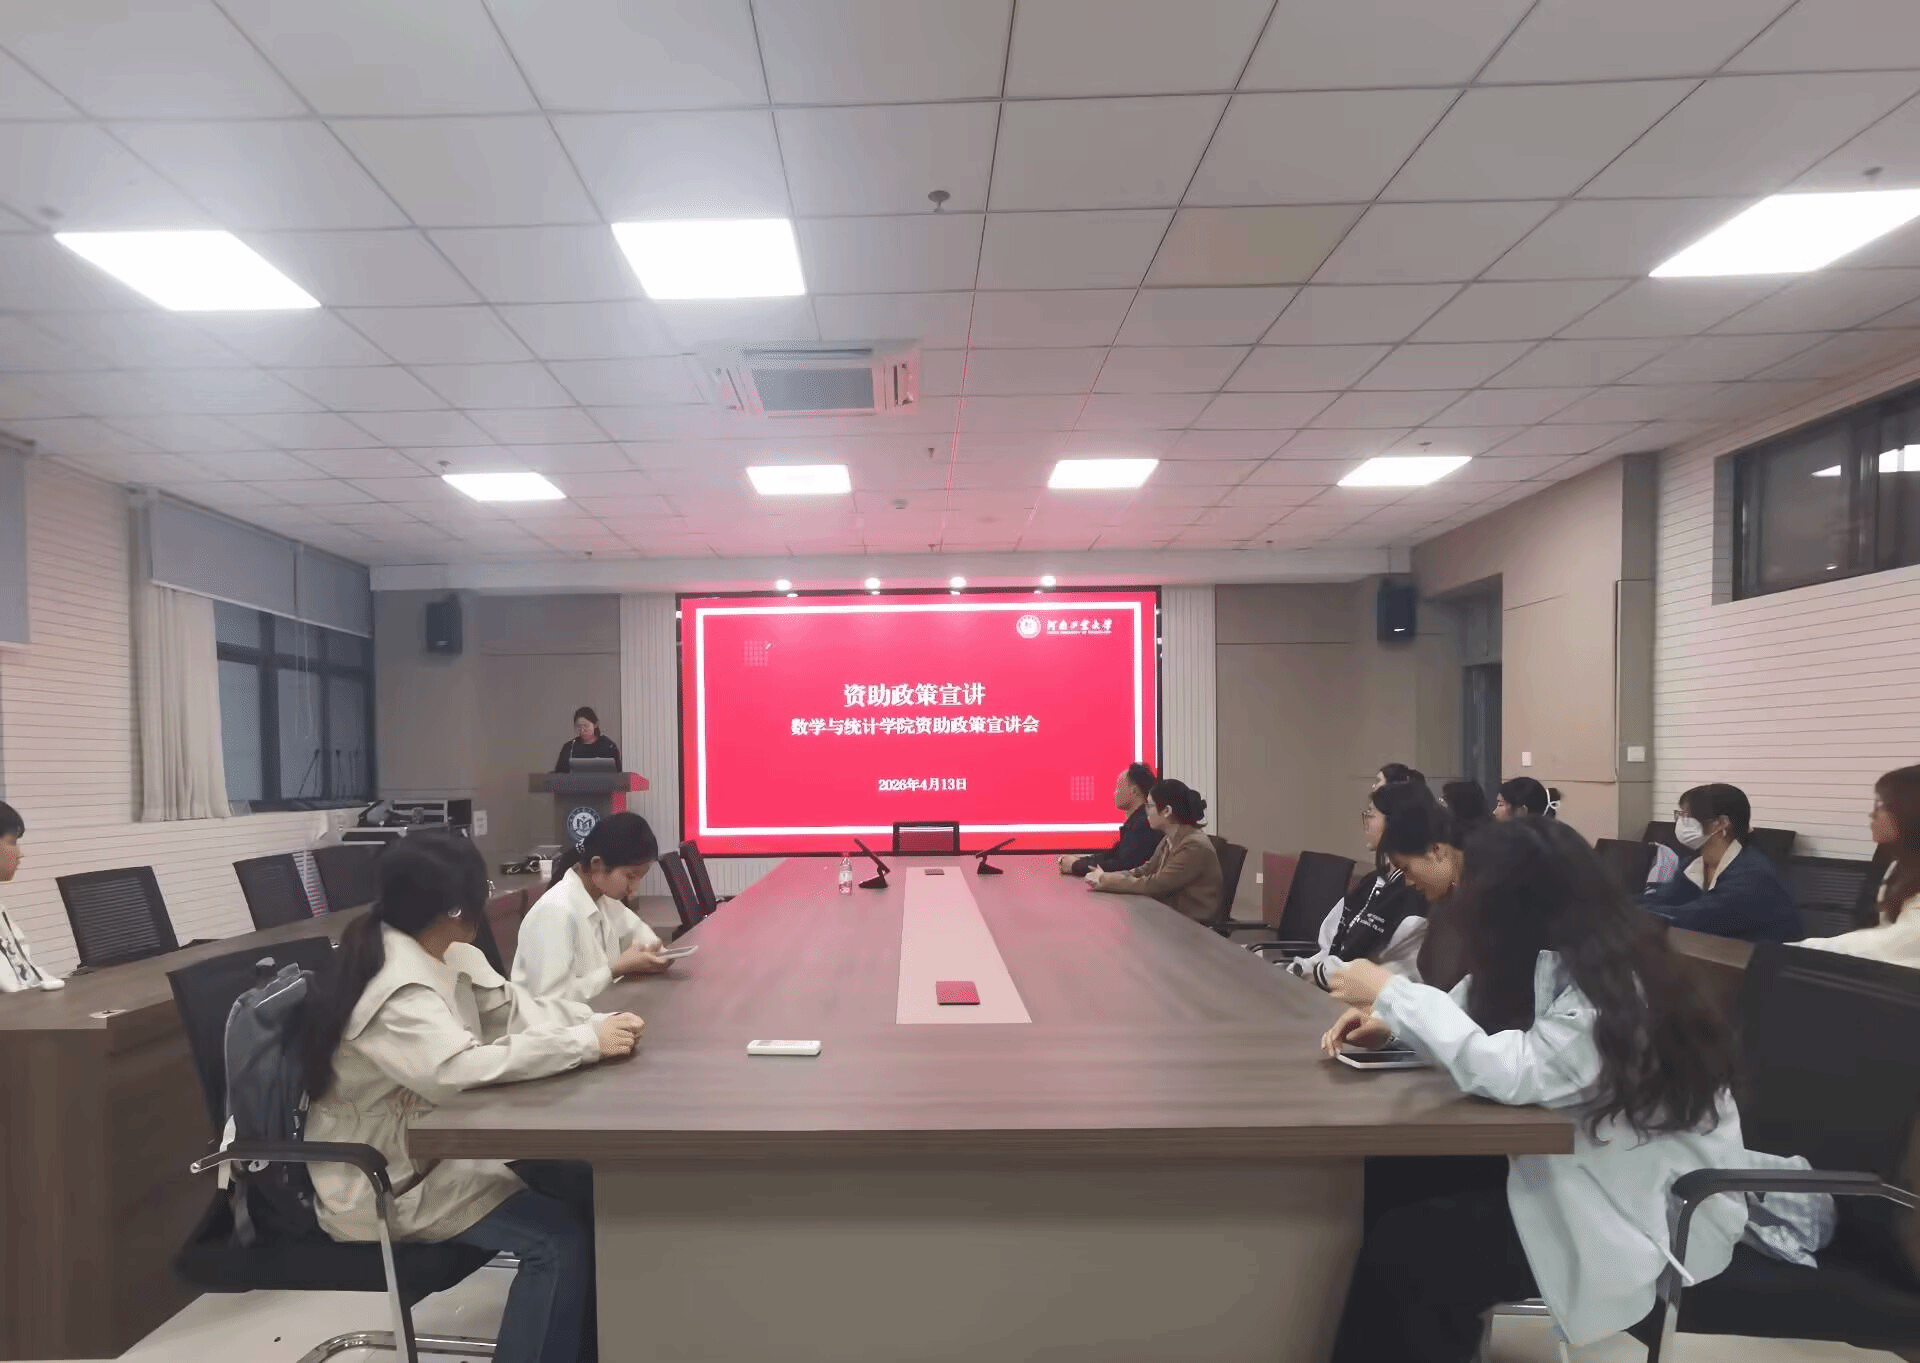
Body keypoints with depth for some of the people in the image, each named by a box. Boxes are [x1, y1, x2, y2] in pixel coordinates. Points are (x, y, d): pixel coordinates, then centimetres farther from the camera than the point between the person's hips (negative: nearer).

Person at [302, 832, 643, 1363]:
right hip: (382, 1180, -9)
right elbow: (460, 1068, -41)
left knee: (581, 1181, 3)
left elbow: (512, 1008, 2)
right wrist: (586, 1043, -35)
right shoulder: (394, 991, -29)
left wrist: (599, 1022, -15)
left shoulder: (440, 952, 1)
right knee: (558, 1236, -18)